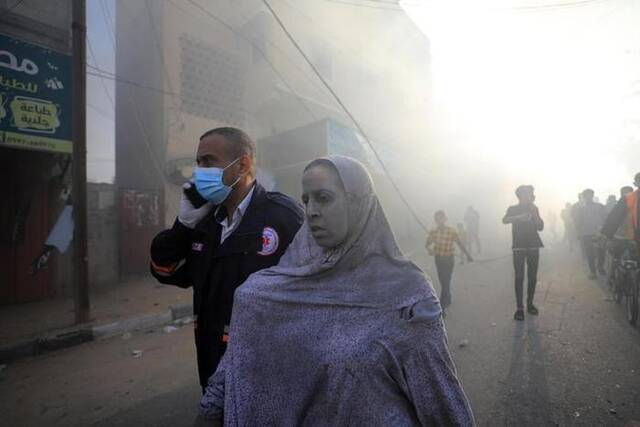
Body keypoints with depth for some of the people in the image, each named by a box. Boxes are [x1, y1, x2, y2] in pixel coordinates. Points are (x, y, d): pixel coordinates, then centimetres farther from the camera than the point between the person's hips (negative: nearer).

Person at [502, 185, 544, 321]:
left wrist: (534, 213, -7)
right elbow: (505, 220, -18)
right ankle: (519, 307, -4)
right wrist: (519, 217, -33)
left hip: (533, 246, 3)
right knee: (519, 277, -6)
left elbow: (540, 227, 4)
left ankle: (530, 304, 17)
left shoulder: (534, 208, 12)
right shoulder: (513, 209, 2)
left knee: (532, 277, 4)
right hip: (519, 246, -3)